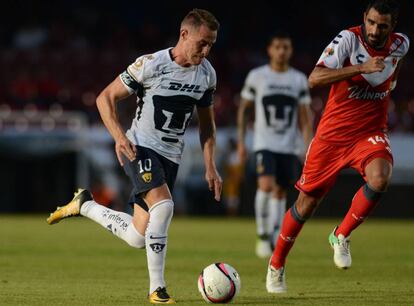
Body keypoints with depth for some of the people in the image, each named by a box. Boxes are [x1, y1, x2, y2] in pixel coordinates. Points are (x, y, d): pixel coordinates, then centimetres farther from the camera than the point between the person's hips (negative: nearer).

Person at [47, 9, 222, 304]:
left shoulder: (207, 74, 3)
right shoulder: (151, 64, -14)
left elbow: (207, 122, 16)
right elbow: (106, 98, -7)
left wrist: (210, 166, 7)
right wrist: (119, 136, -21)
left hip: (170, 157, 6)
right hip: (140, 147, -6)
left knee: (138, 238, 1)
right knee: (163, 205, -30)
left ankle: (85, 205, 28)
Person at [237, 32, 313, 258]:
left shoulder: (299, 80, 6)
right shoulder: (257, 76, 0)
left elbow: (304, 117, 7)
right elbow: (243, 109, 8)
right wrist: (241, 142, 3)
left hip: (288, 146, 3)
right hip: (264, 144, -3)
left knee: (280, 193, 6)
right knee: (266, 185, -23)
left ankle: (275, 240, 17)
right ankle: (262, 233, -9)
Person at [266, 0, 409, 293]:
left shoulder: (400, 45, -2)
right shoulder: (348, 39, -17)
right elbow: (315, 79, -31)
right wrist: (362, 68, -38)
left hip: (370, 132, 2)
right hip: (333, 133, -2)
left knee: (379, 179, -30)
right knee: (307, 203, 6)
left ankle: (341, 236, -6)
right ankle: (276, 265, 28)